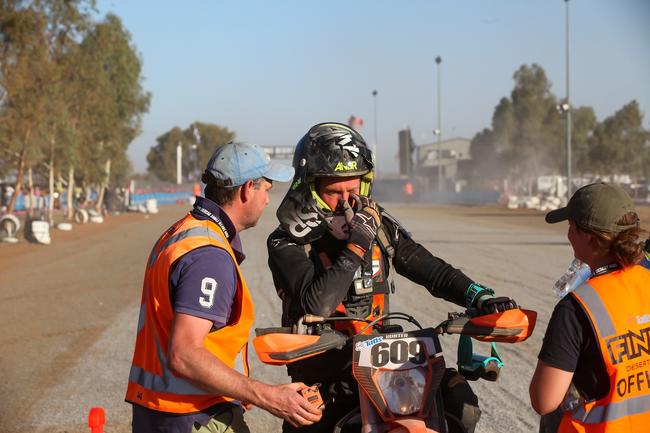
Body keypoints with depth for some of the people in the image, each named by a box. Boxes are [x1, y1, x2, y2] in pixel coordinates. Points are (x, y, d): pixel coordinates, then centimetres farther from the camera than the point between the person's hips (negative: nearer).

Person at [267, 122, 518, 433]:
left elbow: (429, 270, 5)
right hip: (322, 370, -3)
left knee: (460, 400, -13)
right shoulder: (287, 243, -9)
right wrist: (355, 249, -26)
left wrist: (481, 297, -10)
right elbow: (316, 305, -24)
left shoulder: (377, 224, 5)